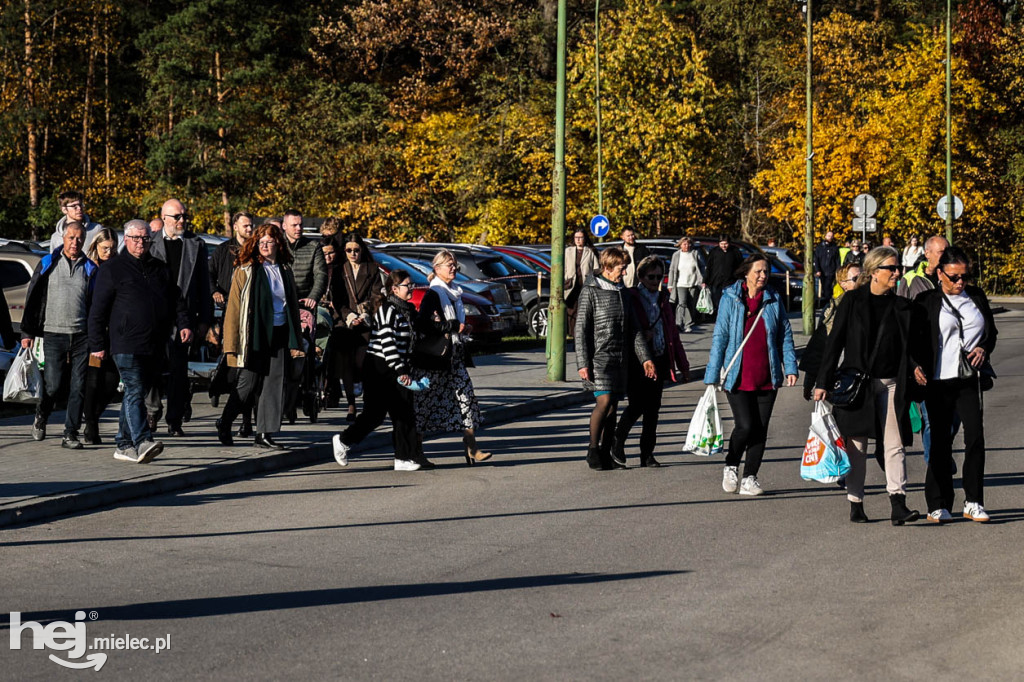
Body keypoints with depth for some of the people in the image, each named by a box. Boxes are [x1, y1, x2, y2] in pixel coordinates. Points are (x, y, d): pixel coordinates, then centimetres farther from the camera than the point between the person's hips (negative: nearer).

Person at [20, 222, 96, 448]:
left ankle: (71, 434, 4)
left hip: (81, 336, 2)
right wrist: (27, 332, 3)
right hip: (54, 334, -2)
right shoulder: (47, 264, 6)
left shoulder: (89, 268, 10)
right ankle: (41, 417, 26)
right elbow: (32, 299, 8)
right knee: (52, 385, -3)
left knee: (78, 387, -2)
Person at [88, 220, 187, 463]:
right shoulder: (112, 270, 2)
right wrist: (97, 344, -4)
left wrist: (183, 324, 3)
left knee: (137, 394, 10)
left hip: (154, 347, 6)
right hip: (126, 345, -6)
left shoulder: (160, 269, 18)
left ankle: (124, 445, 16)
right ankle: (142, 442, -26)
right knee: (135, 392, -16)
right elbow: (98, 311, 0)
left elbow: (176, 299, 21)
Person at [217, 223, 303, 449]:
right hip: (255, 335, -4)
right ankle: (225, 423, 21)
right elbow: (234, 307, -5)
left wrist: (295, 341, 14)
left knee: (275, 384, 0)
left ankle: (265, 434, 5)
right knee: (249, 384, -1)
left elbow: (293, 305, 19)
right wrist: (232, 344, -12)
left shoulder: (285, 270, 12)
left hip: (279, 335, 4)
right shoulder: (245, 271, -3)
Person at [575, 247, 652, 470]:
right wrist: (583, 364, -14)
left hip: (619, 358, 6)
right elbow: (581, 329, -8)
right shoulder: (591, 291, -5)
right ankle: (593, 449, -3)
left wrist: (645, 358, 8)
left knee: (612, 407, 5)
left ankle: (606, 456, 10)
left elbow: (634, 328, 17)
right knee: (604, 401, -18)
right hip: (598, 356, -6)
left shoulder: (622, 292, 15)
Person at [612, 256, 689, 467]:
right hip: (636, 361, -6)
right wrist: (640, 337, -19)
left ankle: (647, 454, 11)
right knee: (637, 405, -11)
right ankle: (617, 442, 10)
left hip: (658, 360, 6)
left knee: (653, 408, 5)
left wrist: (682, 363, 16)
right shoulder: (630, 298, -3)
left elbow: (672, 332, 18)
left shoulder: (662, 299, 16)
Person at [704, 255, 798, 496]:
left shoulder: (774, 299, 5)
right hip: (738, 377, -3)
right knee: (745, 425, -12)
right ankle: (730, 467, 15)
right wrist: (712, 376, -3)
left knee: (760, 429, 4)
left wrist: (790, 367, 0)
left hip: (767, 379, 3)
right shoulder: (730, 299, -1)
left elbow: (785, 335, 10)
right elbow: (720, 337, 0)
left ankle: (749, 478, 15)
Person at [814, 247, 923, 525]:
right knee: (857, 445, 5)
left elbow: (909, 347, 17)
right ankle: (855, 504, 14)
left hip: (891, 384, 2)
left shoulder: (902, 306, 9)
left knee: (895, 445, -6)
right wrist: (823, 382, -4)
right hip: (856, 383, -2)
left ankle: (898, 504, -11)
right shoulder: (852, 301, 0)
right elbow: (835, 342, 0)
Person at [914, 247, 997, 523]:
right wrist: (916, 366, -13)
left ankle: (973, 502, 2)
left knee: (975, 435, -7)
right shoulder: (926, 301, 1)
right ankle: (939, 505, 11)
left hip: (970, 378, 2)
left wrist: (983, 348, 0)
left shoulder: (976, 297, 12)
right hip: (939, 379, -2)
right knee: (940, 441, 2)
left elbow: (991, 331, 20)